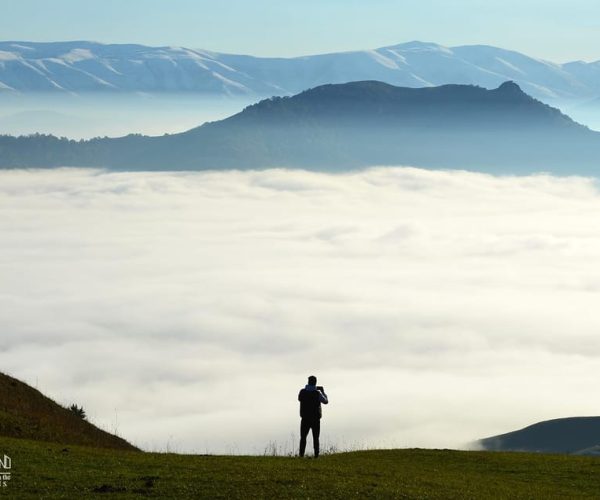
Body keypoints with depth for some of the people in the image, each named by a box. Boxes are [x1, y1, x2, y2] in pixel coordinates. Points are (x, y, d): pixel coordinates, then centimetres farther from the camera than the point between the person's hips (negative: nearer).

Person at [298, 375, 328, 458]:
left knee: (303, 437, 10)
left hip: (305, 419, 1)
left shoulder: (302, 392, -6)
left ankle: (301, 455, 1)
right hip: (315, 419, -1)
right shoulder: (317, 393, -12)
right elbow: (326, 401, 4)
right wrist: (323, 391, 17)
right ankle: (316, 455, 2)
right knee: (316, 438, 8)